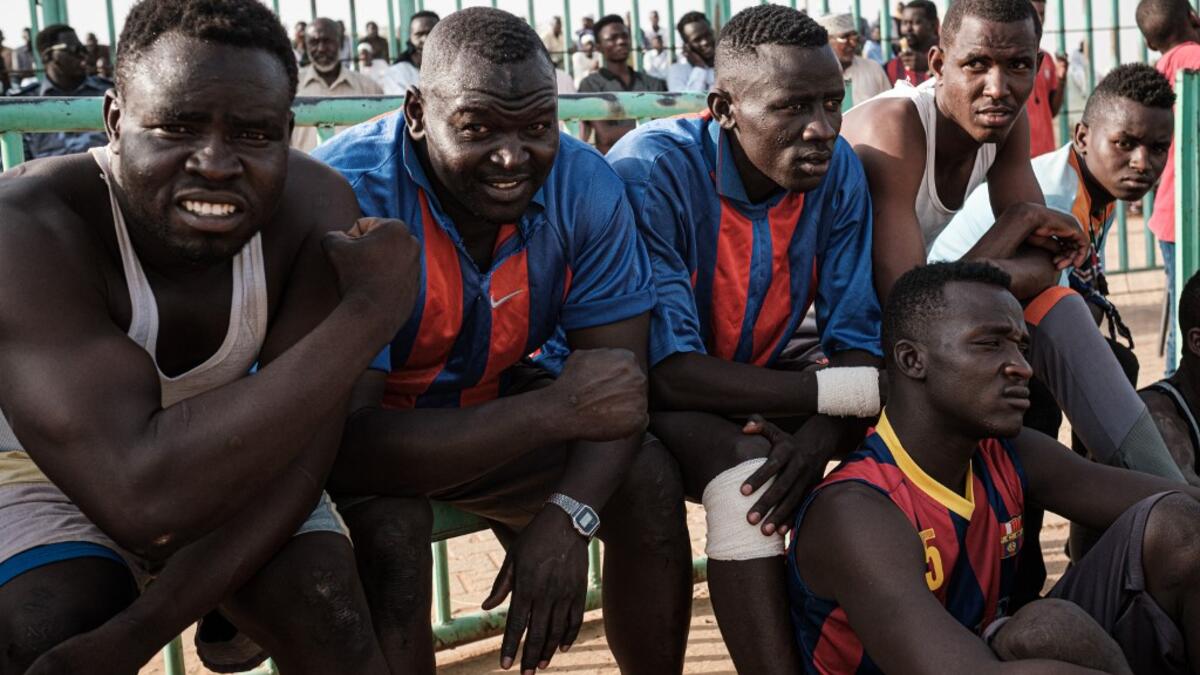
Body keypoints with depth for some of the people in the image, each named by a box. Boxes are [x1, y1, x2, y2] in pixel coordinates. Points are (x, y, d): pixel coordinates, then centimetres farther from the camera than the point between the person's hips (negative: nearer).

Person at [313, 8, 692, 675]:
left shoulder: (584, 184, -15)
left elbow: (621, 377, -14)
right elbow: (346, 449, -36)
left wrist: (566, 518, -33)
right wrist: (554, 410, -40)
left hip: (485, 407, 4)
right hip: (349, 433, -4)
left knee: (648, 478, -15)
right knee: (388, 527, -34)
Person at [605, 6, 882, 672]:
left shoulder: (838, 170, -11)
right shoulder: (649, 173, -28)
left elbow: (859, 338, -11)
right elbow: (668, 372, -32)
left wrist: (823, 431, -34)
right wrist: (858, 391, -35)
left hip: (754, 382, 6)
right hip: (638, 396, -6)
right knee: (742, 464, -34)